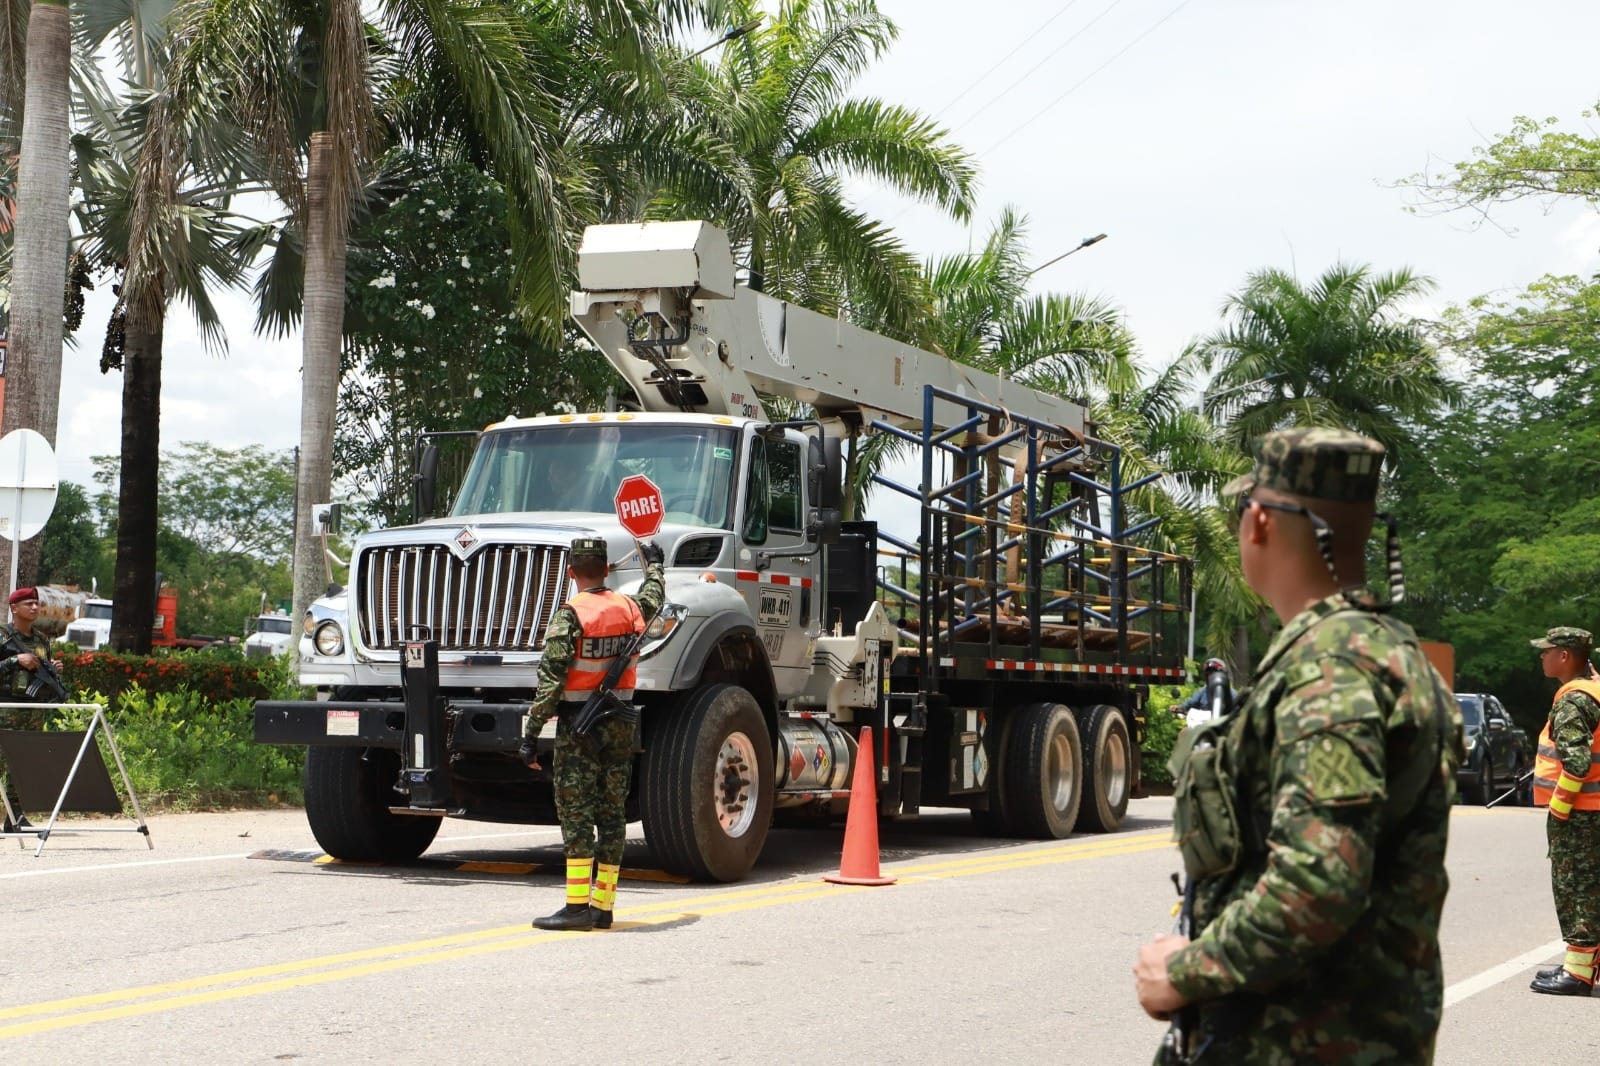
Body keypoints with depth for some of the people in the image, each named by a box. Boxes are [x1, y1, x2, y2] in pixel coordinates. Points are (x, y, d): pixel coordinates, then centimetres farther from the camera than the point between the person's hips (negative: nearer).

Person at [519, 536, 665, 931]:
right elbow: (654, 600, 33)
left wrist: (531, 734, -14)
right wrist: (653, 564, 53)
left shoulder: (570, 615, -12)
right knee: (612, 813, 9)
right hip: (619, 723, 6)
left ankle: (577, 906, -10)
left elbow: (550, 680, -16)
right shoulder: (629, 607, 6)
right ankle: (603, 905, 13)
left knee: (576, 814, -5)